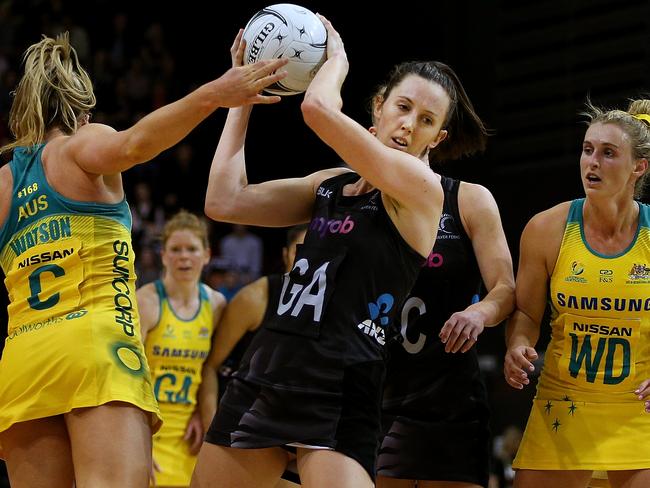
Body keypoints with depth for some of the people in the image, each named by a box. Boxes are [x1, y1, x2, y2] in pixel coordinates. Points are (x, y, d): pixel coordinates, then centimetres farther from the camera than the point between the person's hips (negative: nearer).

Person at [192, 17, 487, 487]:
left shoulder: (422, 188, -8)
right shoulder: (331, 184, 13)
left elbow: (318, 107, -19)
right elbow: (225, 202, 8)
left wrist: (338, 57, 2)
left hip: (339, 391, -7)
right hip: (263, 373, 7)